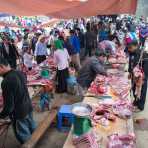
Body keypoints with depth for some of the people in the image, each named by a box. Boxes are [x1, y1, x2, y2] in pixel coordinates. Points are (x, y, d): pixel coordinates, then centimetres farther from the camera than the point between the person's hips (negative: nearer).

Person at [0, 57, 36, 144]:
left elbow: (9, 105, -25)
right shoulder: (20, 73, -5)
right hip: (28, 107, 8)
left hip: (18, 113, -8)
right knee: (33, 128, 27)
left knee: (24, 136, 13)